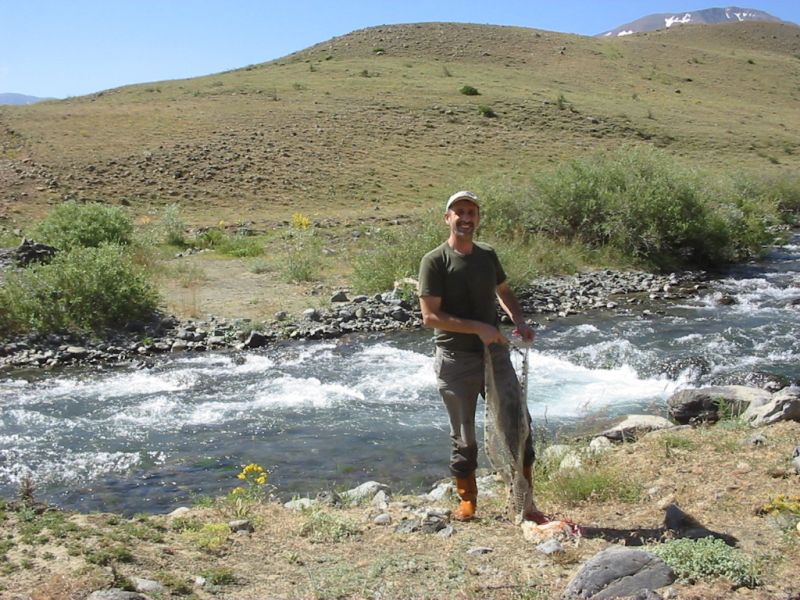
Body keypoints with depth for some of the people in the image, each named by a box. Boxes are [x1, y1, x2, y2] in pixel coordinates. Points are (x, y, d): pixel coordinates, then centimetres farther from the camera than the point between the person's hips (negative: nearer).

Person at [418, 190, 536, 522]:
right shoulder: (434, 261, -10)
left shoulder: (487, 255, 7)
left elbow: (504, 292, 23)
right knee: (463, 435, 7)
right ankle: (467, 500, 26)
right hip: (456, 360, -5)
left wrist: (519, 320, 4)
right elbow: (430, 316, -17)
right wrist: (478, 328, -22)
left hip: (495, 352, 5)